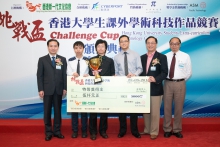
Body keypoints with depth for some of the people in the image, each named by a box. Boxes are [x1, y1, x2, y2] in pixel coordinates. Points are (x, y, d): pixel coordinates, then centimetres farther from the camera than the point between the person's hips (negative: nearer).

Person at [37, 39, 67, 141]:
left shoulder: (63, 59, 7)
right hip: (47, 90, -1)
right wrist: (40, 89, -7)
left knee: (58, 110, 7)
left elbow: (64, 74, 5)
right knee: (47, 111, 5)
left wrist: (65, 88, -1)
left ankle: (57, 131, 18)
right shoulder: (42, 59, 4)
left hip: (58, 89, 1)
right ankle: (48, 132, 15)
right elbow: (39, 75, 0)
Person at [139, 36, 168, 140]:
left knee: (155, 112, 3)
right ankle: (147, 130, 29)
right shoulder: (142, 57, 12)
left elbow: (164, 73, -11)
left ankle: (154, 132, 17)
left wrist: (155, 79, -27)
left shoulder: (162, 57, -3)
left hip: (155, 89, -5)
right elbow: (141, 71, 12)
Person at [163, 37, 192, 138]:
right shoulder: (165, 56, 5)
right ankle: (167, 129, 19)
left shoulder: (186, 56, 2)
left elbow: (189, 72, 4)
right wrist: (165, 79, -3)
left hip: (180, 83, -1)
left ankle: (177, 130, 20)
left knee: (179, 107, 7)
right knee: (167, 107, 6)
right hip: (168, 83, 1)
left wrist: (181, 81, 2)